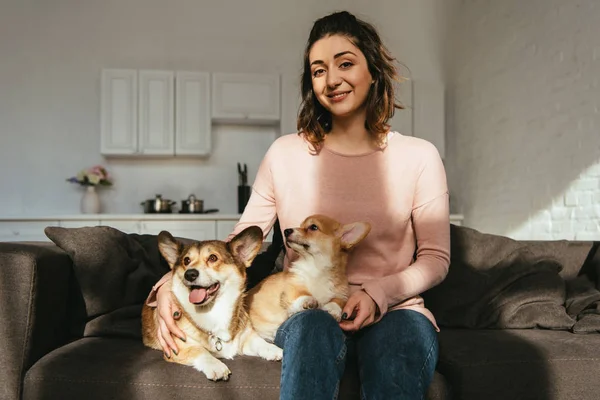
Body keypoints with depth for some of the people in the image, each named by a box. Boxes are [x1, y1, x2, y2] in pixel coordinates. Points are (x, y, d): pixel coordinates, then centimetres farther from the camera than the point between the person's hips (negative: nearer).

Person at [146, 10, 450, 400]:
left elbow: (435, 259, 4)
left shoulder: (418, 156, 1)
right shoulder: (285, 155, 4)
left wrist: (378, 295, -15)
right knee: (313, 325, -36)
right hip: (306, 312, 0)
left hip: (394, 310, 1)